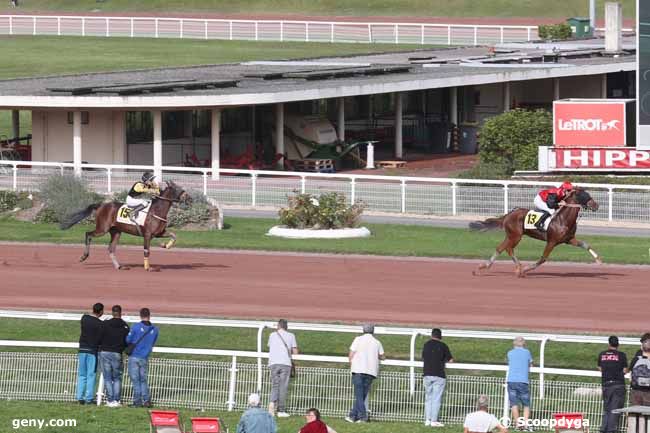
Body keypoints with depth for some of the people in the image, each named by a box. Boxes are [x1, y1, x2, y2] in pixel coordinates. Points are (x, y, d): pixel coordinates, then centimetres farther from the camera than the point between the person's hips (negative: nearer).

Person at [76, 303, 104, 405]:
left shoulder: (84, 318, 4)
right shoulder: (100, 324, -11)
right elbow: (100, 339, -11)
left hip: (82, 349, 4)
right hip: (93, 350, -4)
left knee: (81, 375, 10)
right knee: (91, 375, 0)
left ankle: (80, 397, 6)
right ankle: (89, 398, -2)